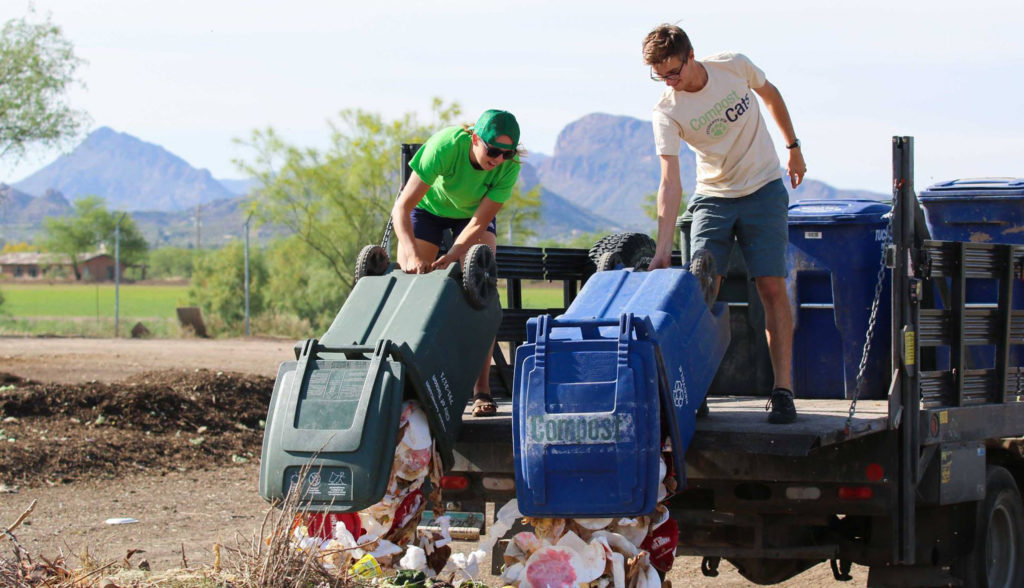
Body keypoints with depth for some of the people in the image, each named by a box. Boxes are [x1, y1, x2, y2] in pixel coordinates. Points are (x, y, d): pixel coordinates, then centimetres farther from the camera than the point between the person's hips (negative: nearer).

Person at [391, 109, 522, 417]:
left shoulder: (509, 166, -32)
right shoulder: (446, 145, -39)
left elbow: (478, 224, -26)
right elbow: (401, 209, -39)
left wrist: (448, 260, -40)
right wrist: (412, 256, -52)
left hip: (474, 210, 1)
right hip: (428, 205, -1)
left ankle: (481, 388, -17)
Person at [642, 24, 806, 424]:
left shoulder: (734, 66, -13)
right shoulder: (666, 113, -17)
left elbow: (770, 94, 10)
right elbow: (670, 182, -22)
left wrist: (793, 147, 14)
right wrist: (662, 250, -31)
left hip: (764, 190, 0)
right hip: (713, 198, 0)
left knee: (772, 287, -9)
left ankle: (783, 390, -8)